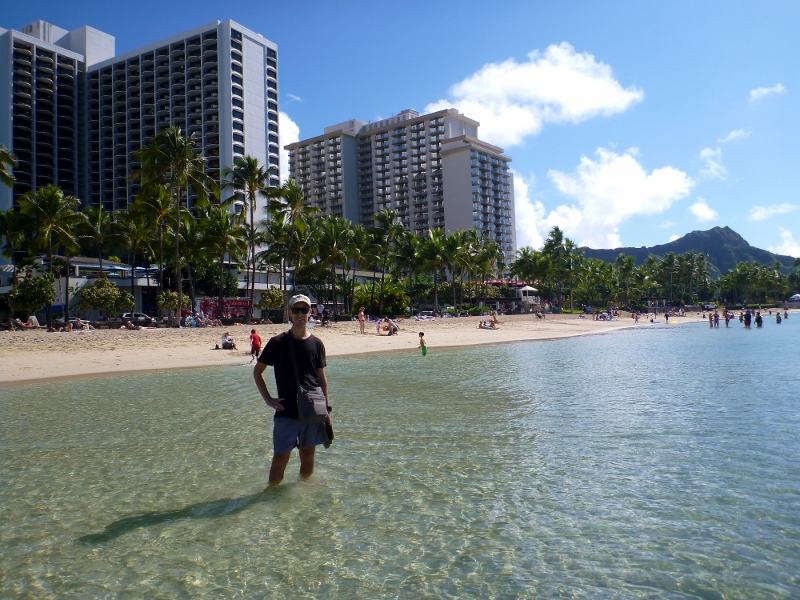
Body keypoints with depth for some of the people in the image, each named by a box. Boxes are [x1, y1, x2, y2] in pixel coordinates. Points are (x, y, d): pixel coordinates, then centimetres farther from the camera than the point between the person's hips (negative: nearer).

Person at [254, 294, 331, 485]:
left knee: (308, 457, 14)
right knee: (280, 459, -1)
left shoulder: (317, 344, 4)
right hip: (286, 412, -3)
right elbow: (257, 371, 5)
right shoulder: (278, 343, -4)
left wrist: (327, 407, 6)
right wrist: (268, 399, -3)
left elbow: (322, 377, 10)